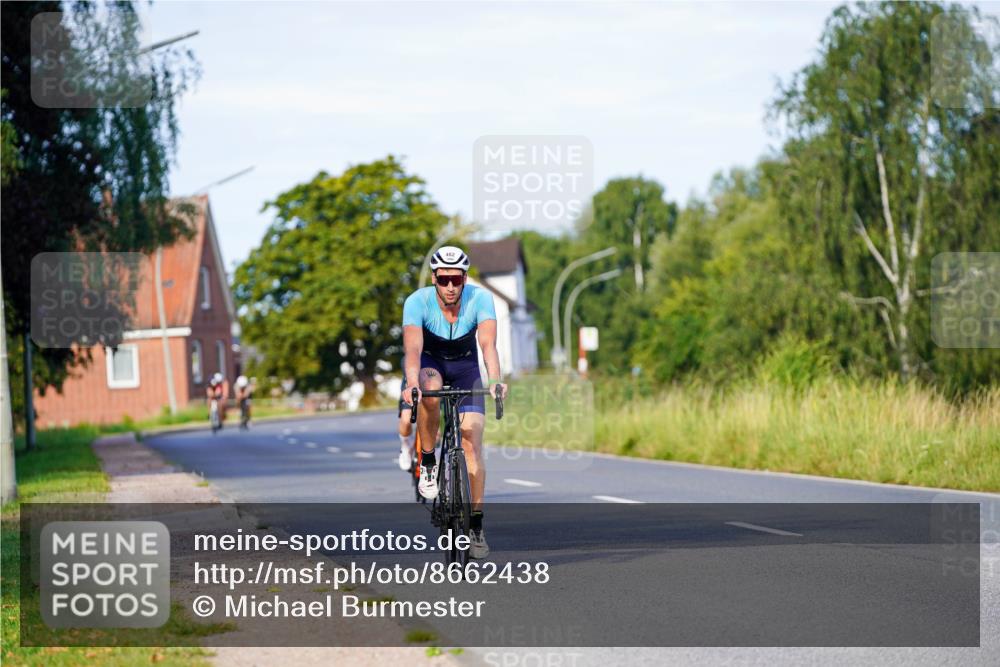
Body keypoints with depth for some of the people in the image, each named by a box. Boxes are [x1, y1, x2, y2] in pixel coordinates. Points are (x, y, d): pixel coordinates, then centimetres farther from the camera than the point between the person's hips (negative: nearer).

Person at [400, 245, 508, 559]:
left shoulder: (480, 298, -27)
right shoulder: (417, 302, -28)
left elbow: (488, 344, -39)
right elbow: (412, 347, -41)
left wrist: (495, 380, -58)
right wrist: (412, 383, -60)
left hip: (465, 367, 1)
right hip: (429, 363, -1)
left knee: (472, 441, -13)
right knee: (430, 388, -38)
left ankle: (476, 524, -5)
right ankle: (427, 462, -17)